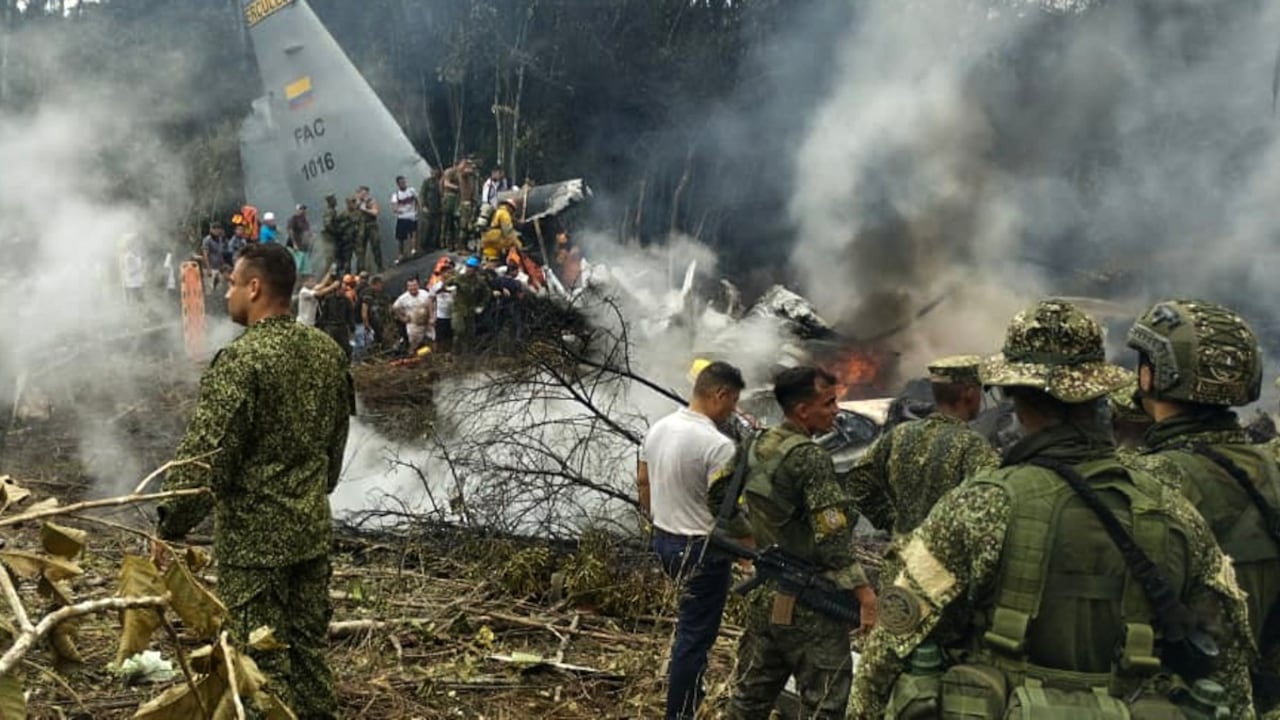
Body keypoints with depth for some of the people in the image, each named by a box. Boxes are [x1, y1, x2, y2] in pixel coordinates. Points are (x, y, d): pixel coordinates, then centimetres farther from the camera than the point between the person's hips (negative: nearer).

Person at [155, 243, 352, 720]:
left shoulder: (241, 359, -19)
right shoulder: (327, 351, 4)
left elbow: (205, 456, -19)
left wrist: (170, 525, -9)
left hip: (253, 535, -7)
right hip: (314, 528, 7)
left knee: (262, 657, 4)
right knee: (309, 644, 16)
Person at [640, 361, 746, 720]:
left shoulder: (658, 428, 2)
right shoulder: (718, 445, -24)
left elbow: (642, 482, 13)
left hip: (664, 540, 9)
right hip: (701, 549, -9)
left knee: (691, 624, 29)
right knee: (696, 634, 4)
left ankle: (686, 688, 41)